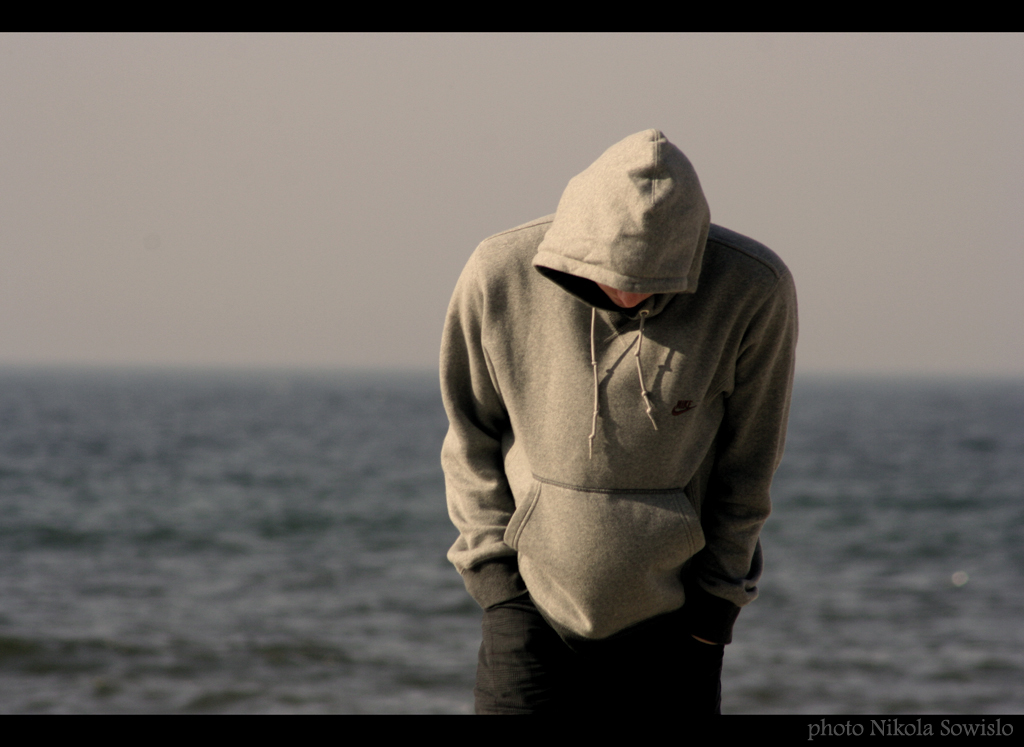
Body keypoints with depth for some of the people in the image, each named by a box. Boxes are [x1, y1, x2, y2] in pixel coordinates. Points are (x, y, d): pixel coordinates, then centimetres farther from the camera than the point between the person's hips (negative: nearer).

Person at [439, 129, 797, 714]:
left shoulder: (755, 289, -16)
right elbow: (472, 436, 1)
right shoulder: (500, 276, -14)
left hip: (670, 609, 0)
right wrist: (491, 559, -4)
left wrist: (718, 591, -2)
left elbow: (749, 460, -3)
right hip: (531, 596, 0)